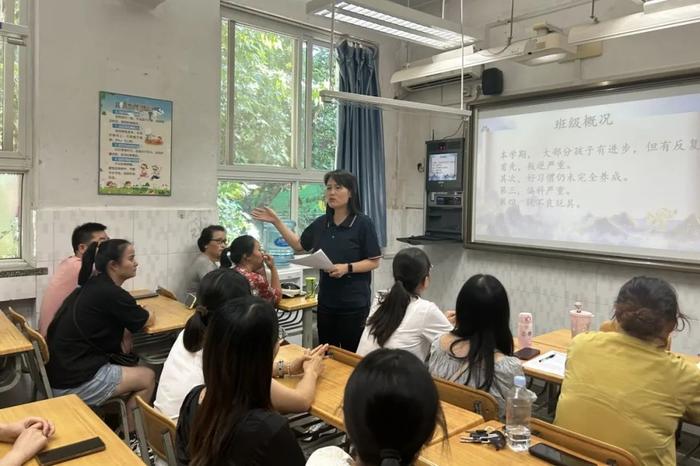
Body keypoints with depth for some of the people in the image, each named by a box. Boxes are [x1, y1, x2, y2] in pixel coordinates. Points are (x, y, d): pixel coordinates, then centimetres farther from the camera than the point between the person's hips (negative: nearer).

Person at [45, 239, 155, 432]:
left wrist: (134, 312, 5)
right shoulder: (112, 294, -20)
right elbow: (147, 320, -5)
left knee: (135, 378, 20)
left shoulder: (92, 286, 6)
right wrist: (145, 312, 16)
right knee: (147, 377, 5)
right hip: (75, 383, -9)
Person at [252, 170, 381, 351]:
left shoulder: (363, 223, -11)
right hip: (326, 300, 6)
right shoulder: (321, 223, 5)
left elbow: (374, 261, -9)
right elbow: (299, 244, 18)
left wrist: (347, 268, -23)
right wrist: (276, 221, 13)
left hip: (354, 302, -5)